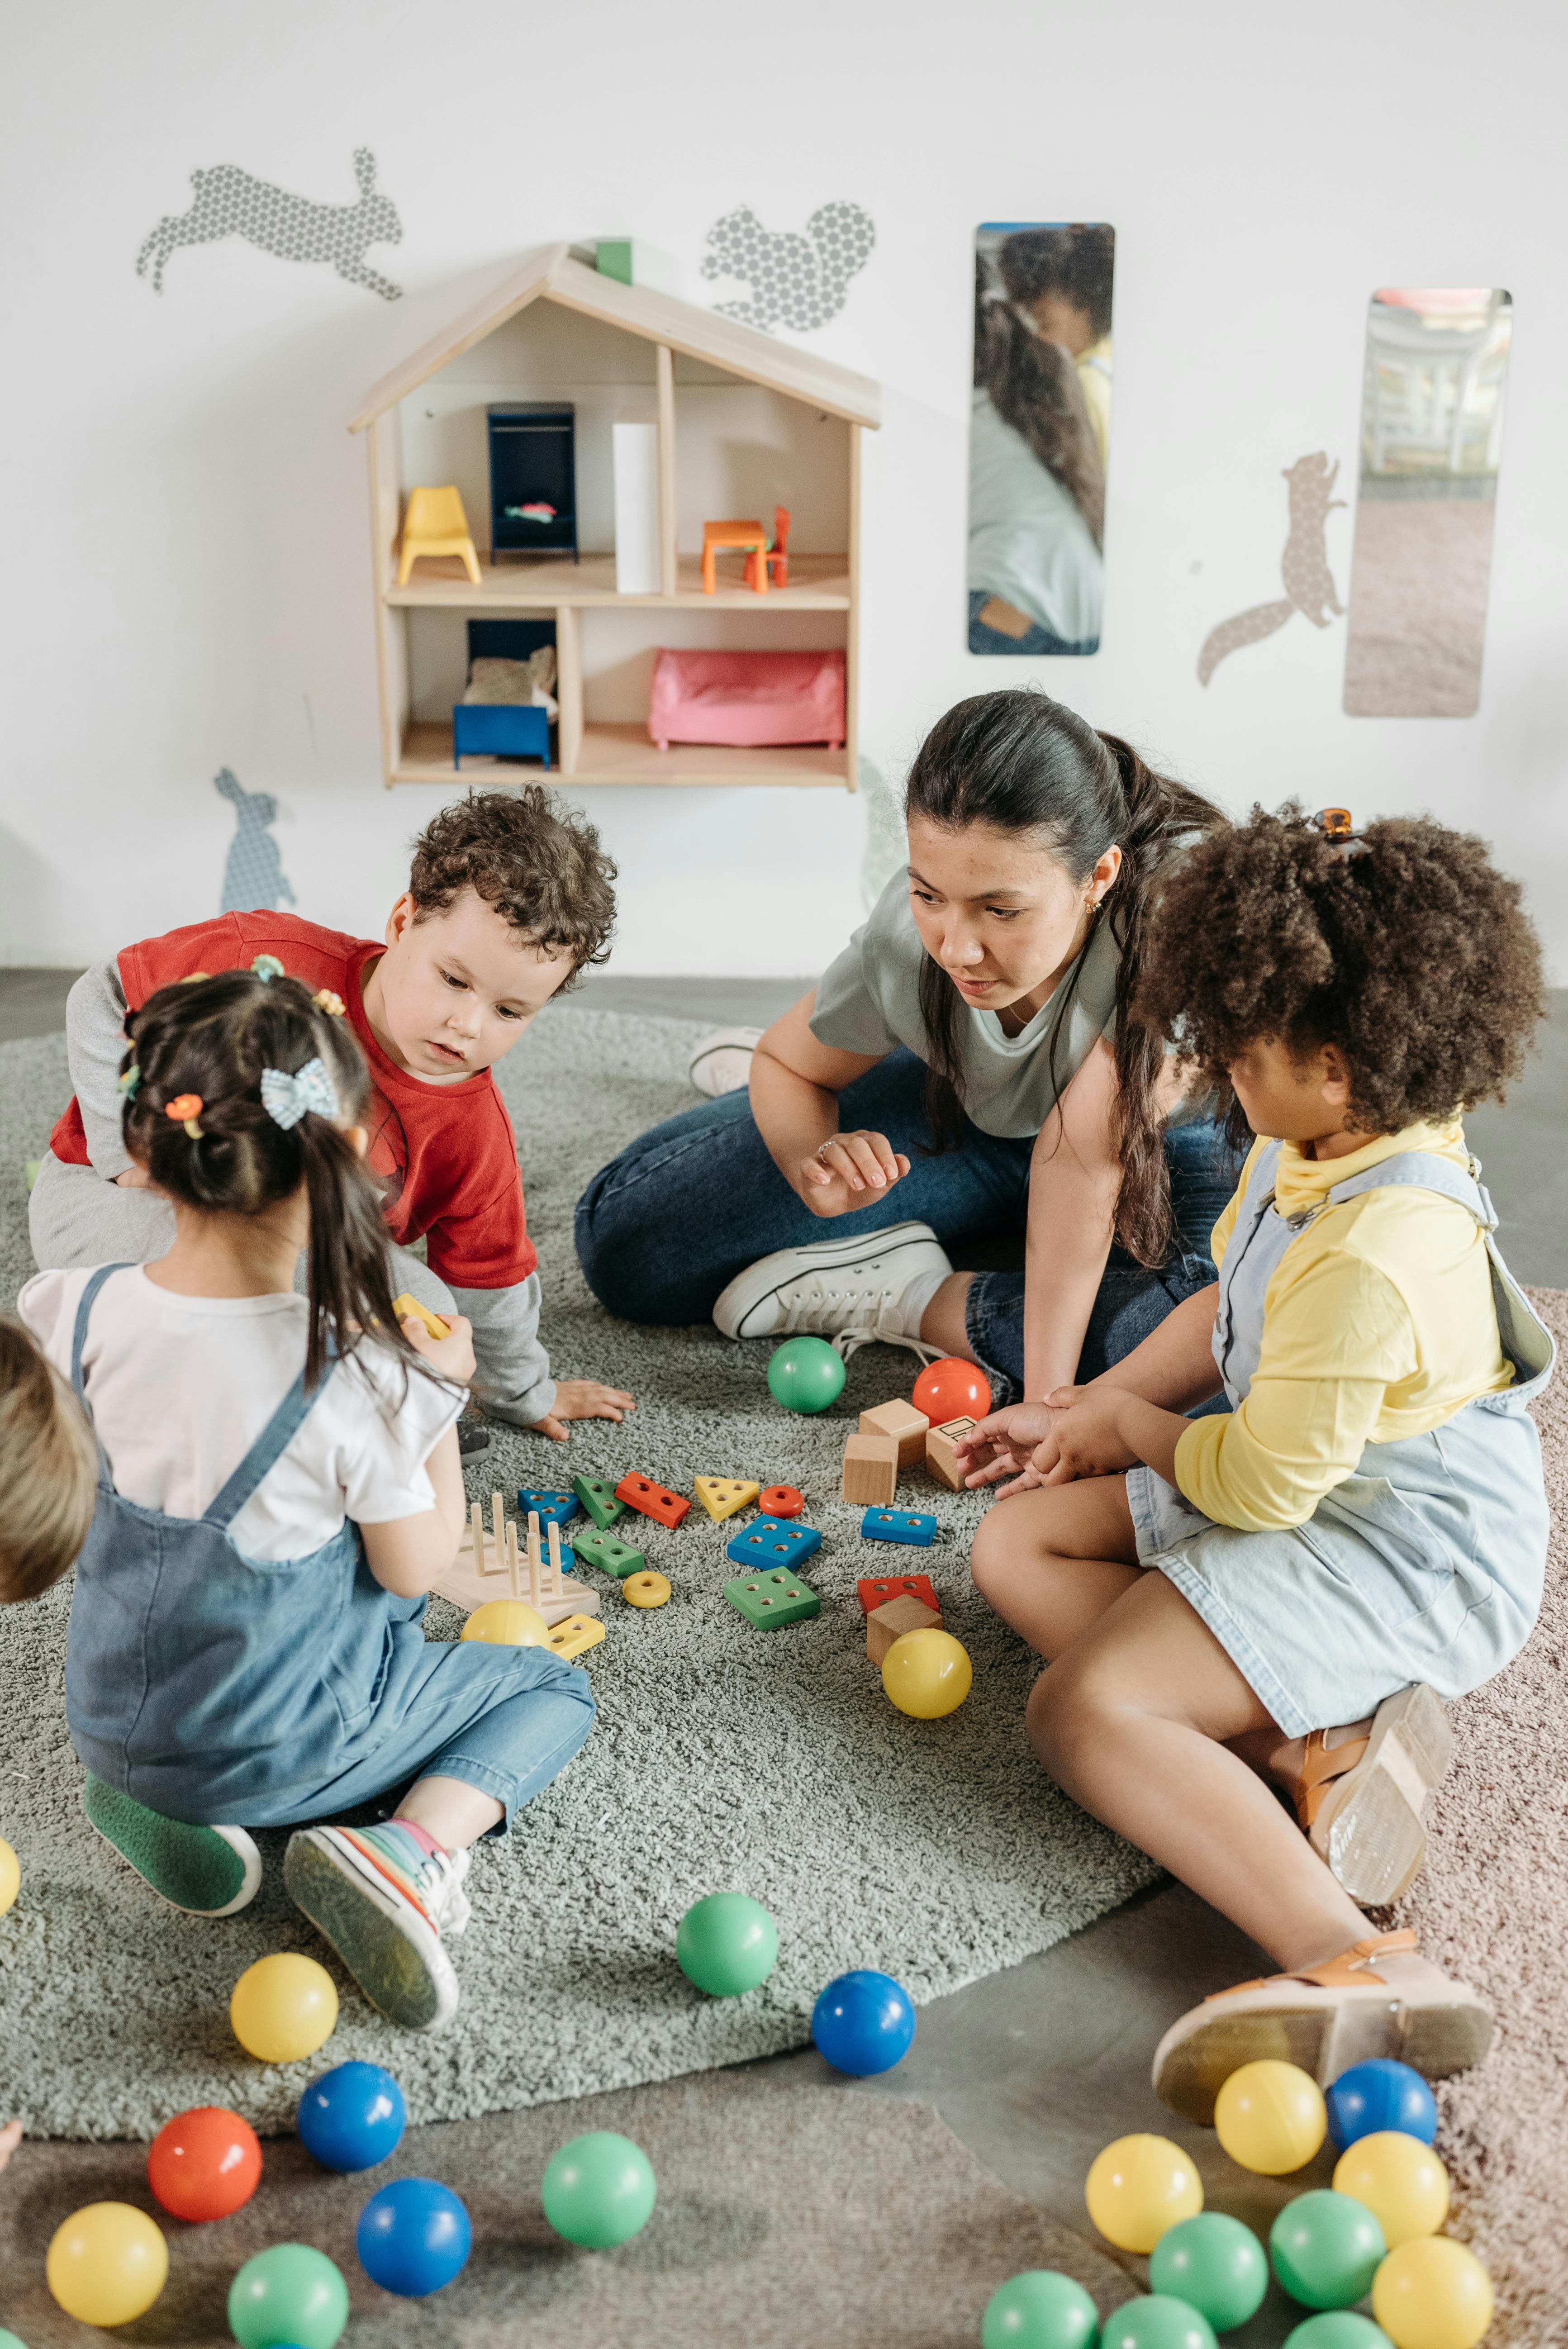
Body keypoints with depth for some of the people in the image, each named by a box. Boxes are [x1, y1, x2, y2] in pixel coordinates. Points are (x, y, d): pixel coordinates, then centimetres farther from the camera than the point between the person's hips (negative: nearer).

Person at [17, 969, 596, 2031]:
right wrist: (439, 1393, -3)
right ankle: (412, 1846, -10)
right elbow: (415, 1568, -14)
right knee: (555, 1686, 17)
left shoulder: (72, 1316, -18)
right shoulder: (356, 1378, -30)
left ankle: (168, 1805, 11)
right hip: (285, 1750, -5)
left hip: (111, 1726, 5)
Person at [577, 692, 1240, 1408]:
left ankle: (911, 1299, -19)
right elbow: (784, 1061, -7)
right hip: (971, 1122, 2)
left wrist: (1047, 1405, -38)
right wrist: (815, 1164, -29)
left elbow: (1085, 1165, -38)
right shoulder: (903, 940, -28)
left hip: (1162, 1145, -1)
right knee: (622, 1236, -6)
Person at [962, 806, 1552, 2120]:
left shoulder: (1373, 1258, -31)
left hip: (1404, 1559, -11)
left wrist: (1128, 1427, -3)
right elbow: (1226, 1314, 18)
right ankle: (1321, 1742, -13)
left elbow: (1261, 1484, -23)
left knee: (1087, 1711, -25)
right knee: (1018, 1547, 5)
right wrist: (1084, 1410, 13)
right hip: (1320, 1489, 11)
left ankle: (1359, 1971, -37)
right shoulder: (1317, 1154, 0)